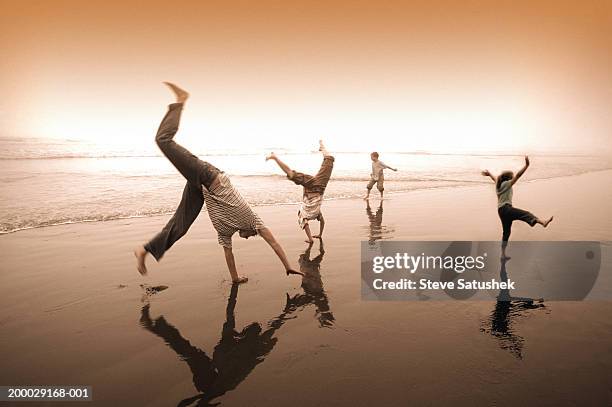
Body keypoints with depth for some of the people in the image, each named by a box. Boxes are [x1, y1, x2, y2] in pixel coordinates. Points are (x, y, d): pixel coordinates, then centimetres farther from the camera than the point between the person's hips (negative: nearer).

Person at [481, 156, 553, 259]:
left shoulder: (498, 184, 19)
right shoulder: (507, 183, -2)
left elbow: (495, 178, 39)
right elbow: (518, 175, -11)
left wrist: (489, 174, 59)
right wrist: (527, 165, -13)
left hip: (501, 210, 8)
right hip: (506, 208, -8)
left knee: (506, 232, 11)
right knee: (525, 214, -27)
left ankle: (503, 254, 12)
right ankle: (543, 222, -54)